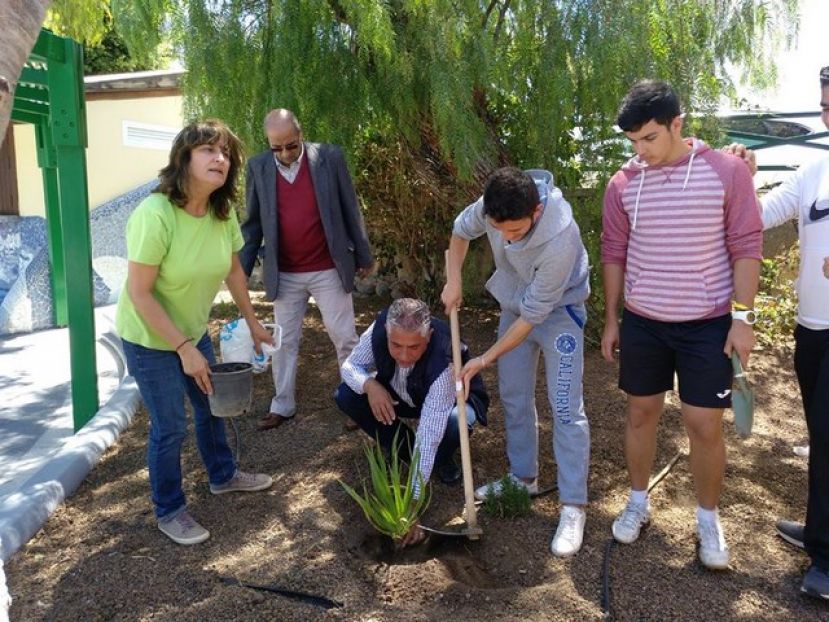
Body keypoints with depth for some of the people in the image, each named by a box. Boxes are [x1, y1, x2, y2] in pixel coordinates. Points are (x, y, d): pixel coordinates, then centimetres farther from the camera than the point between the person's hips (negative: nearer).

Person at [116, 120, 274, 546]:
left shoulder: (223, 211, -10)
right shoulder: (154, 214, -30)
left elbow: (233, 270, 4)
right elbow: (139, 293, -27)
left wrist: (252, 321, 9)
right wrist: (184, 349, -25)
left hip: (194, 330, 7)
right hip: (149, 338, -7)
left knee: (212, 404, 20)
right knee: (170, 426, 1)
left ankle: (223, 476, 44)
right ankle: (169, 512, 24)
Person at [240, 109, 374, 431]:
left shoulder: (329, 157, -7)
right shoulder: (258, 167, -2)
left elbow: (350, 209, -1)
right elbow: (253, 222, 5)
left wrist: (363, 256, 3)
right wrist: (242, 269, 3)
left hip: (329, 270, -2)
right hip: (284, 274, 2)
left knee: (345, 338, 6)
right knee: (284, 341, 12)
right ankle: (282, 405, 26)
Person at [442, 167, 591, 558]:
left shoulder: (559, 237, -38)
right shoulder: (492, 206, -23)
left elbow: (535, 312, -29)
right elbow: (461, 230, 2)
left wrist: (487, 358, -23)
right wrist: (453, 281, -8)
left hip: (558, 312, -6)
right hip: (515, 306, 6)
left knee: (566, 408, -9)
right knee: (514, 397, 13)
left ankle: (573, 507, 0)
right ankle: (523, 477, 31)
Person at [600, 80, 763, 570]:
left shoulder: (727, 171, -9)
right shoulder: (624, 183, -1)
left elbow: (746, 247, -7)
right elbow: (614, 253, 6)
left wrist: (743, 317, -11)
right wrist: (611, 320, 7)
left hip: (707, 325, -2)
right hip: (642, 323, 3)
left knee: (705, 426, 3)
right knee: (641, 414, 13)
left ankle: (709, 520, 26)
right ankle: (639, 503, 33)